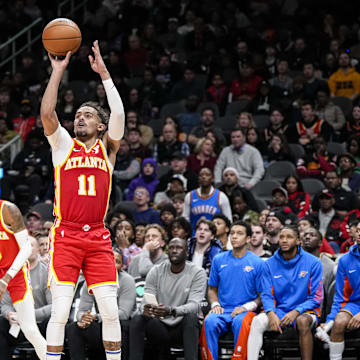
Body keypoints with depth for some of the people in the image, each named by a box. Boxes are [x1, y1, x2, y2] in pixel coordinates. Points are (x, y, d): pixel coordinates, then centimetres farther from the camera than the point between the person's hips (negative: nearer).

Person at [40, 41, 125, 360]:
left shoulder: (107, 148, 13)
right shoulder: (63, 144, 10)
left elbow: (119, 114, -3)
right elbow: (47, 113, -6)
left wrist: (104, 73, -4)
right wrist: (58, 71, -5)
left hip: (98, 237, 2)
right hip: (65, 235, -2)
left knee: (110, 311, -2)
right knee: (60, 311, -8)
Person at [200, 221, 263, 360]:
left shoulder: (257, 263, 4)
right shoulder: (219, 260, 13)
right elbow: (212, 289, 22)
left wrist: (246, 307, -11)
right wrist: (215, 304, 1)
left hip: (245, 311, -2)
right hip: (222, 311, 2)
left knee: (241, 322, -38)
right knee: (209, 321, -32)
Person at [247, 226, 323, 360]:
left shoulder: (313, 262, -2)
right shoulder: (269, 264, 5)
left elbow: (316, 298, -3)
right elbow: (266, 295, 3)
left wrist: (296, 312, -18)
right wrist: (271, 313, -19)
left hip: (304, 311, -2)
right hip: (278, 310, 2)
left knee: (302, 321, -37)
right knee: (257, 321, -27)